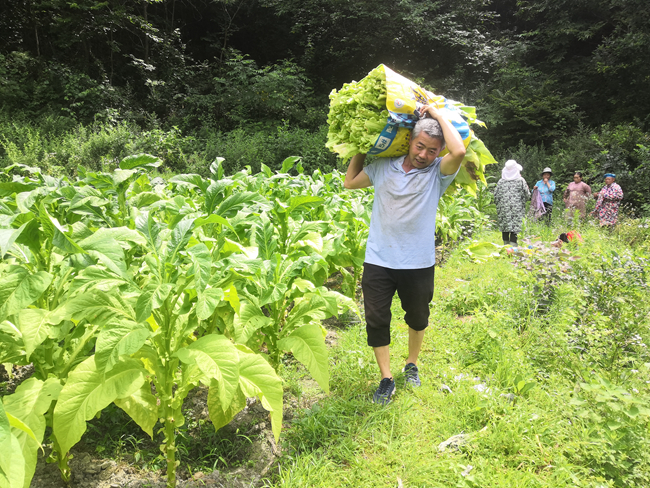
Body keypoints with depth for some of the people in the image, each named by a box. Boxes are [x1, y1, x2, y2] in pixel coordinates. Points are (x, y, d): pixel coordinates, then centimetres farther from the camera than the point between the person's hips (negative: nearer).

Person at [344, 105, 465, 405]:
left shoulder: (438, 173, -4)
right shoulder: (383, 167, 4)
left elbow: (459, 151, -25)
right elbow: (349, 183, 19)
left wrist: (438, 114, -13)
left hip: (418, 263, -1)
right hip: (378, 260, 1)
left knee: (417, 317, 17)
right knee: (376, 320, 2)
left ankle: (412, 365, 42)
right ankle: (386, 379, 17)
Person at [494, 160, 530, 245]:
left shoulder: (501, 181, 3)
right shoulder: (521, 181, -1)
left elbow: (496, 196, 4)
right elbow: (527, 195, 0)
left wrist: (499, 206, 16)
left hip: (503, 208, 2)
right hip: (516, 208, -2)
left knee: (504, 226, 10)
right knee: (515, 226, -3)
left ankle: (506, 244, 14)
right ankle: (512, 245, -7)